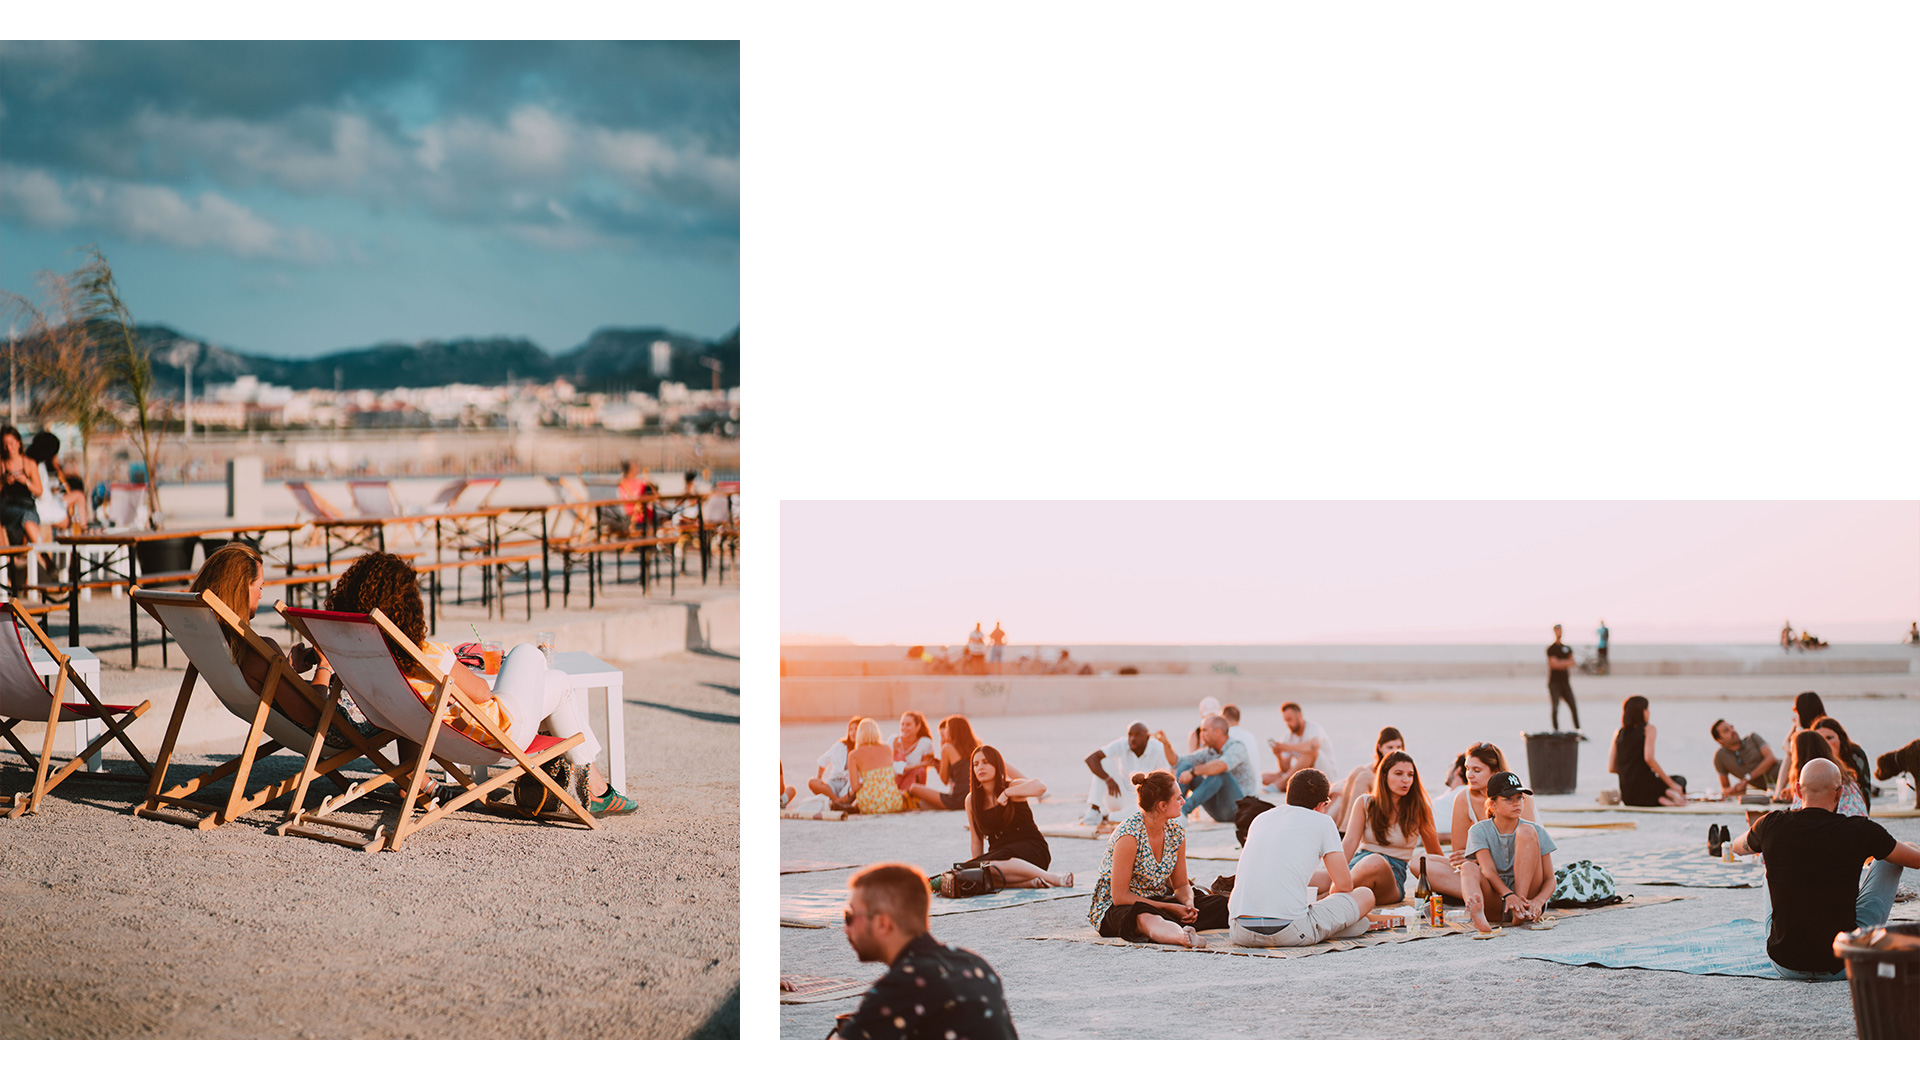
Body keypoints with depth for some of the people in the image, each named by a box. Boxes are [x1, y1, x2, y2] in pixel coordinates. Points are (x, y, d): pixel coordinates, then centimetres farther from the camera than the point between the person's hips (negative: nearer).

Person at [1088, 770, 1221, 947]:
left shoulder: (1176, 832, 2)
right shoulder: (1129, 835, -20)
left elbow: (1181, 885, 11)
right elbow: (1119, 896, -20)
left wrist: (1188, 904, -13)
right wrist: (1170, 908, -19)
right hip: (1116, 909, -8)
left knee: (1219, 907, -14)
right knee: (1146, 919, -45)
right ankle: (1183, 937, -73)